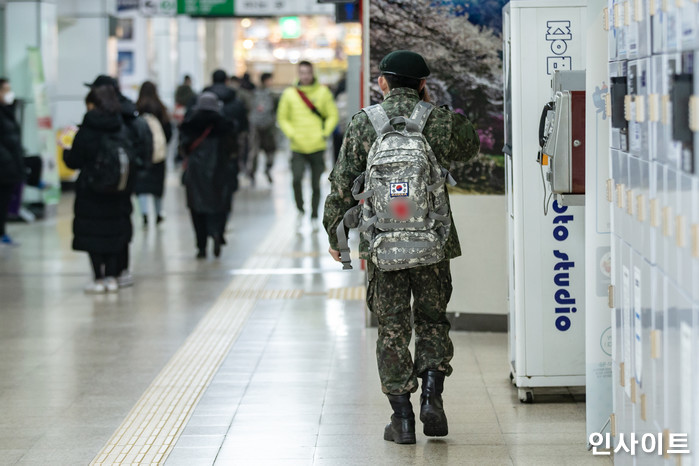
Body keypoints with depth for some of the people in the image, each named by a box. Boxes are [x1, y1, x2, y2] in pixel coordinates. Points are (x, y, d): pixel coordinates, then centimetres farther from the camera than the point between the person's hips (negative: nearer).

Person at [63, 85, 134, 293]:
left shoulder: (87, 131, -12)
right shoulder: (122, 129, -1)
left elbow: (74, 161, -6)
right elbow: (131, 158, 4)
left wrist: (65, 149, 12)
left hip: (91, 191, -4)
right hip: (119, 190, 4)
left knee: (92, 234, 5)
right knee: (115, 232, 12)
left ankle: (99, 279, 4)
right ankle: (112, 277, 12)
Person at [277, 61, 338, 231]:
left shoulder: (323, 92, 2)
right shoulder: (289, 94, 2)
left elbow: (333, 115, 8)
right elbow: (282, 118, 9)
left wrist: (325, 133, -5)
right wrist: (291, 134, -5)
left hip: (318, 147, 1)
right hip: (298, 147, -1)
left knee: (316, 184, 5)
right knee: (297, 179, -18)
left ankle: (314, 217, 19)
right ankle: (300, 210, 4)